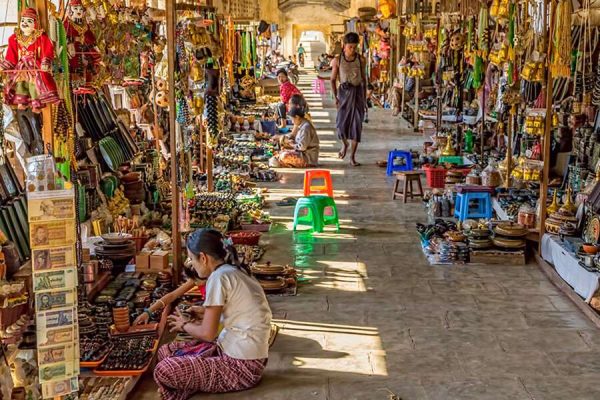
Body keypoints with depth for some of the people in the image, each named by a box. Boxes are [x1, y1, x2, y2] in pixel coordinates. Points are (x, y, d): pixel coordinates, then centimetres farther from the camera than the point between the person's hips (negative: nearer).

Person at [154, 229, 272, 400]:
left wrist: (185, 325, 4)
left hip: (242, 366, -9)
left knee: (164, 371, -15)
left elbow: (207, 333, -14)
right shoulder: (234, 271, 9)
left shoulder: (219, 277, -17)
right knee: (166, 352, 12)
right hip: (239, 353, 9)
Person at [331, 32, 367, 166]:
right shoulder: (338, 60, -2)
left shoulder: (361, 59, 2)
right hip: (344, 92, -1)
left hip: (357, 92, 1)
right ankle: (344, 144, 29)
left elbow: (364, 79, 10)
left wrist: (365, 98, 8)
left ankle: (353, 157, 4)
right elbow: (333, 79, 3)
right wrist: (335, 97, -5)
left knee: (356, 124, -3)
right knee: (342, 123, -6)